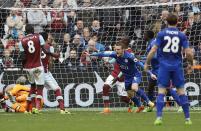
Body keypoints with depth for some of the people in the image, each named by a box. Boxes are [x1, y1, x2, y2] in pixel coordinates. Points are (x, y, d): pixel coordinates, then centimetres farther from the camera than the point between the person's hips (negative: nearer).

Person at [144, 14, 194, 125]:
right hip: (177, 66, 1)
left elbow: (153, 50, -5)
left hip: (164, 66, -1)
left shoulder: (161, 34, -1)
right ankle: (187, 118, 7)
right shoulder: (181, 35, 1)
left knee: (161, 91, 1)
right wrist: (191, 63, 16)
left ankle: (159, 117, -10)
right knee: (181, 91, 7)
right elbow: (188, 53, -2)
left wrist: (146, 63, 6)